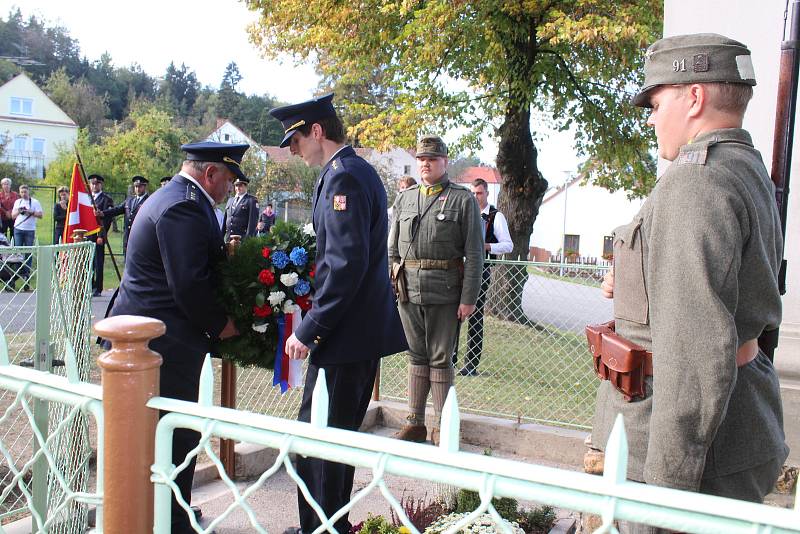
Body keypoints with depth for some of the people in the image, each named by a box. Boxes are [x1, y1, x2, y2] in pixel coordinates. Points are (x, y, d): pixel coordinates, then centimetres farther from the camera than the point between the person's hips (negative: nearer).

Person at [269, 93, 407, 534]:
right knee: (339, 433, 19)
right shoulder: (358, 171, 16)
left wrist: (310, 329, -19)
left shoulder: (343, 177, -15)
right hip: (364, 330, 10)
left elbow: (346, 264, -24)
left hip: (347, 333, -10)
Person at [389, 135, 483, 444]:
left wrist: (469, 298, -10)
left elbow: (474, 253, -4)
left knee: (440, 359, 4)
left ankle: (441, 427, 16)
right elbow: (392, 248, 14)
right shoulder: (404, 198, 13)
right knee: (416, 357, 12)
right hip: (408, 290, 4)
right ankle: (415, 423, 21)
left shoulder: (463, 200, 1)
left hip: (444, 292, -4)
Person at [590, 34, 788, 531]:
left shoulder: (695, 181, -21)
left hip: (690, 427, -10)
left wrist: (670, 480, -24)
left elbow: (697, 347, -28)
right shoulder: (750, 172, 12)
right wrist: (638, 286, 21)